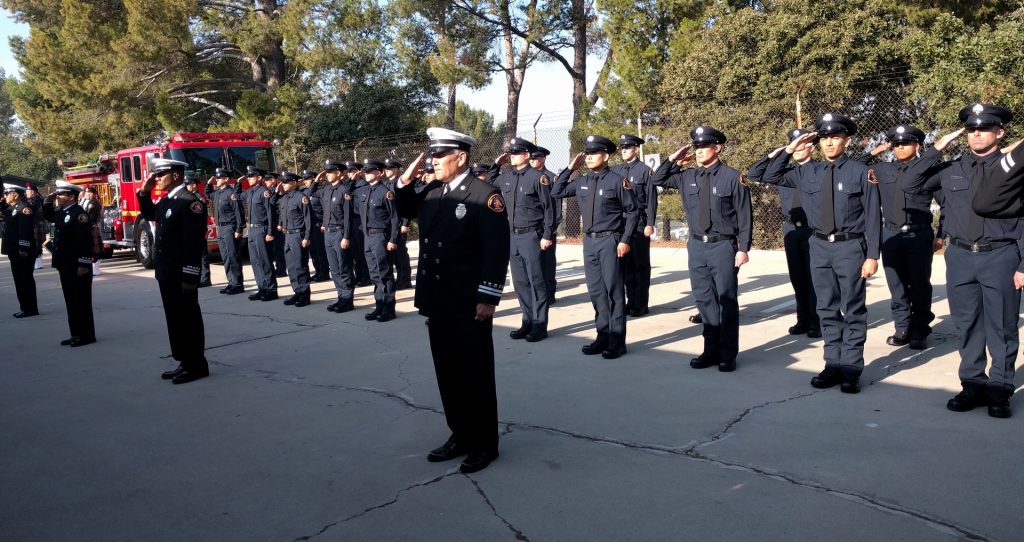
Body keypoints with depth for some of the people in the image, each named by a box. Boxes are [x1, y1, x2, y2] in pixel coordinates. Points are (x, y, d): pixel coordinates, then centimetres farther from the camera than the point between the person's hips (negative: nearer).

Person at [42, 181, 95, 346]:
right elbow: (48, 216, 36)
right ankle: (76, 333, 19)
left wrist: (84, 265, -25)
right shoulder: (61, 212, 13)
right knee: (71, 301, 12)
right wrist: (48, 202, 16)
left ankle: (87, 335, 3)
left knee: (81, 301, -3)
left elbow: (86, 241, -22)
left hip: (78, 266, -10)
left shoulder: (80, 213, -16)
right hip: (65, 265, 10)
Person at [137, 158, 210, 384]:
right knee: (175, 318, 13)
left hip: (181, 274, -9)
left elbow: (194, 243, -21)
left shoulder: (190, 202, -17)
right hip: (166, 272, 9)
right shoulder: (166, 200, 12)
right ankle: (185, 362, 22)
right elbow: (148, 215, 32)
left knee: (188, 319, -1)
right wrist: (145, 192, 14)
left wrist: (190, 277, -23)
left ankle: (197, 366, 7)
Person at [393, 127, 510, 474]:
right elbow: (405, 211, 28)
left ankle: (484, 444, 18)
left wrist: (488, 298, -18)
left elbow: (497, 251, -16)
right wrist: (406, 180, 10)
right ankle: (460, 436, 29)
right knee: (448, 375, 15)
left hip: (469, 306, -7)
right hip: (437, 302, 7)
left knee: (475, 377, 5)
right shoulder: (432, 193, 9)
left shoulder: (485, 195, -12)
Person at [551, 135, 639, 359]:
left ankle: (617, 341, 5)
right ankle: (603, 336, 20)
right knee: (595, 290, 10)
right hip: (589, 241, 6)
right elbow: (556, 192, 16)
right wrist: (569, 169, 7)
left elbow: (632, 212, -5)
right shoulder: (582, 181, 9)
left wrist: (625, 240, -11)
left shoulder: (617, 180, -7)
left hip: (610, 241, -6)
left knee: (613, 290, -2)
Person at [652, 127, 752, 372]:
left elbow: (744, 216, -7)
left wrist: (743, 248, -11)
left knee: (726, 300, 2)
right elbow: (657, 180, 18)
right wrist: (673, 160, 4)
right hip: (697, 245, 5)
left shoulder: (732, 177, -7)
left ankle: (728, 355, 11)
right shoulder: (687, 176, 7)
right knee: (704, 299, 10)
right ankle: (711, 350, 21)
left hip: (723, 246, -5)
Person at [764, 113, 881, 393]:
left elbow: (872, 216, -6)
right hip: (819, 247, 4)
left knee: (853, 311, 3)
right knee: (827, 310, 10)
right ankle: (833, 364, 20)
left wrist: (872, 255, -10)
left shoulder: (860, 172, -6)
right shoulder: (807, 172, 7)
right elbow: (771, 177, 13)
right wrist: (790, 149, 2)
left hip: (850, 247, -4)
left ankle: (851, 368, 10)